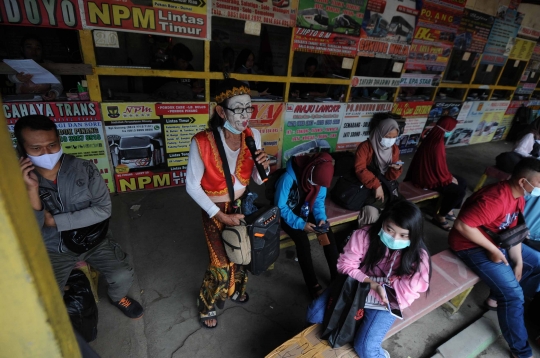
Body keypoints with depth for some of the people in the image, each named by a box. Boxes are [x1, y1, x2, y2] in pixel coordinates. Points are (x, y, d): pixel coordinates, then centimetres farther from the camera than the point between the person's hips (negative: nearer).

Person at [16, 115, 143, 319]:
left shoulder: (84, 169, -13)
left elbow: (103, 209, -17)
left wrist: (54, 221, -19)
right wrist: (32, 190, -28)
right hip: (52, 250, 1)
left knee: (123, 275, -16)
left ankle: (117, 297, 21)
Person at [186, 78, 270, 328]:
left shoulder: (253, 136, -13)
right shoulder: (202, 142, -27)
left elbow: (257, 180, -3)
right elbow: (192, 186, -17)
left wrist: (263, 167, -26)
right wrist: (221, 215, -18)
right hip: (215, 211, -4)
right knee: (222, 265, 1)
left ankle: (235, 288, 54)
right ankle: (207, 306, 35)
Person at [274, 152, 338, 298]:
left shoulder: (319, 178, -14)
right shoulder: (288, 178, -31)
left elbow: (319, 201, 1)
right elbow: (280, 207, -23)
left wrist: (321, 218, -17)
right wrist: (300, 223, -30)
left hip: (306, 211, 5)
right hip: (288, 214, -5)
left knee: (329, 234, -14)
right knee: (303, 241, -27)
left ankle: (336, 276, 1)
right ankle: (313, 285, -10)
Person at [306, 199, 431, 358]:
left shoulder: (418, 258, -21)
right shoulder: (364, 235, -20)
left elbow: (404, 296, -21)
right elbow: (345, 265, -15)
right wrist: (373, 284, -28)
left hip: (385, 302, -1)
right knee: (314, 314, -9)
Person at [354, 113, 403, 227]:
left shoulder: (394, 149, 5)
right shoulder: (365, 146, -11)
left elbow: (391, 177, 6)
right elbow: (360, 169, -22)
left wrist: (396, 169, -17)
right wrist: (376, 185, -29)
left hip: (385, 186, 6)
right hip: (366, 186, -5)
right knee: (371, 213, -27)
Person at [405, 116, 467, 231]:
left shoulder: (433, 138, 3)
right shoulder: (437, 144, -28)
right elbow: (440, 167, -23)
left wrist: (450, 176, 12)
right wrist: (450, 178, -6)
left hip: (427, 172, 10)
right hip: (429, 178, -10)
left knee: (462, 183, 15)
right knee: (459, 191, -12)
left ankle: (448, 209, 26)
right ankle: (439, 217, 5)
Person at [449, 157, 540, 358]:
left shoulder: (519, 196, 1)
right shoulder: (496, 199, -30)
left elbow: (512, 230, 6)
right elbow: (461, 225, -35)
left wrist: (519, 262, -1)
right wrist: (492, 250, -24)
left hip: (498, 241, 10)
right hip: (473, 246, -10)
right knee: (513, 293, -12)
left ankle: (497, 297, 21)